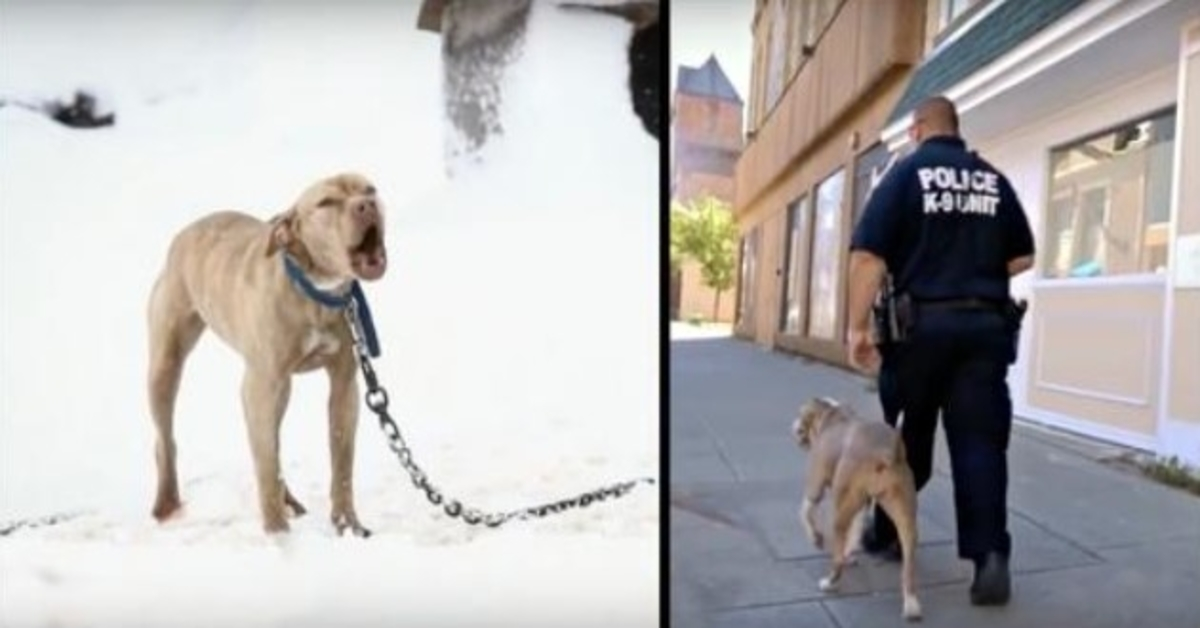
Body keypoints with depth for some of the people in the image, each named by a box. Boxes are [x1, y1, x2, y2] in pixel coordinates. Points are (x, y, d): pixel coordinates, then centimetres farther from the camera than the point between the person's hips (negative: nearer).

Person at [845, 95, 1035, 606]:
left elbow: (868, 254, -12)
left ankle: (887, 530, 27)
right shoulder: (994, 179, 12)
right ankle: (991, 555, -6)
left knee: (908, 434, 11)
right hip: (985, 325, 3)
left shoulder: (907, 171, 0)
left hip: (923, 322, -2)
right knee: (980, 440, 3)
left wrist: (858, 325, -9)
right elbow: (1023, 258, 15)